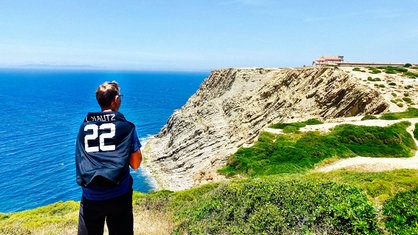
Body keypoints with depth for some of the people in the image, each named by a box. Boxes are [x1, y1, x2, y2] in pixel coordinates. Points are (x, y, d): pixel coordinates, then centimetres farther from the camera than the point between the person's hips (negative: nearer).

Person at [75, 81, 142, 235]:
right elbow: (135, 164, -3)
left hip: (90, 198, 3)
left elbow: (80, 161, 14)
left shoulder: (84, 127, 5)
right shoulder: (126, 127, -6)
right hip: (119, 197, -2)